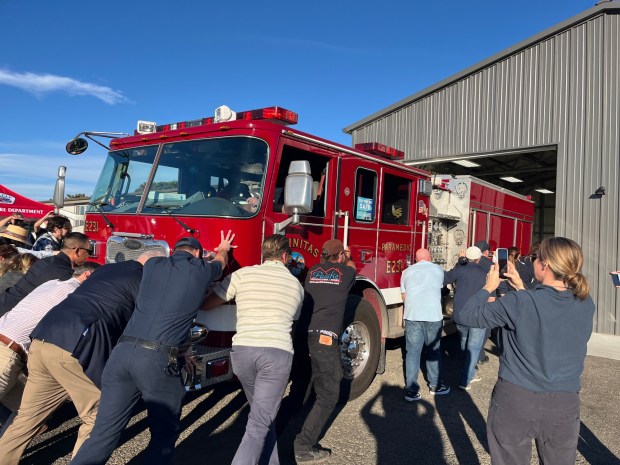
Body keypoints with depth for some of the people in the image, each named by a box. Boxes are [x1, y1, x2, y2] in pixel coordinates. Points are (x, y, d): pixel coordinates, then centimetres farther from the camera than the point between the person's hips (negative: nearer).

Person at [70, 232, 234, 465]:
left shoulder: (153, 264, 18)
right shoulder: (202, 270, 9)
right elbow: (221, 260, 34)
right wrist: (223, 248, 59)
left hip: (122, 352, 4)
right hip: (158, 359, -4)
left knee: (104, 433, 10)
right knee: (164, 435, 15)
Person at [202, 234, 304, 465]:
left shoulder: (243, 274, 7)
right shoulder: (296, 285, 14)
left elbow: (206, 305, 10)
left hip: (242, 351, 2)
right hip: (277, 353, -2)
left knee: (263, 413, 24)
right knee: (259, 424, 2)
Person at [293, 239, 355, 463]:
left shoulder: (312, 272, 10)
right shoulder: (345, 273, -1)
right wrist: (347, 259, 47)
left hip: (306, 334, 7)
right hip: (325, 338, -7)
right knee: (328, 395, 2)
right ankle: (303, 447, 0)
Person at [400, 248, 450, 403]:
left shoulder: (407, 272, 12)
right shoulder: (438, 269, 9)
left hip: (412, 315, 1)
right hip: (433, 315, -1)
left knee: (412, 352, 4)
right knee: (434, 351, 14)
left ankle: (411, 390, 5)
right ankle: (435, 386, 25)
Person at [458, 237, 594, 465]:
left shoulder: (519, 303, -19)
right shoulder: (586, 304, -4)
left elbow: (466, 316, -9)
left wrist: (488, 287, 4)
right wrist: (522, 288, 15)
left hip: (515, 400, -3)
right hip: (564, 405, 4)